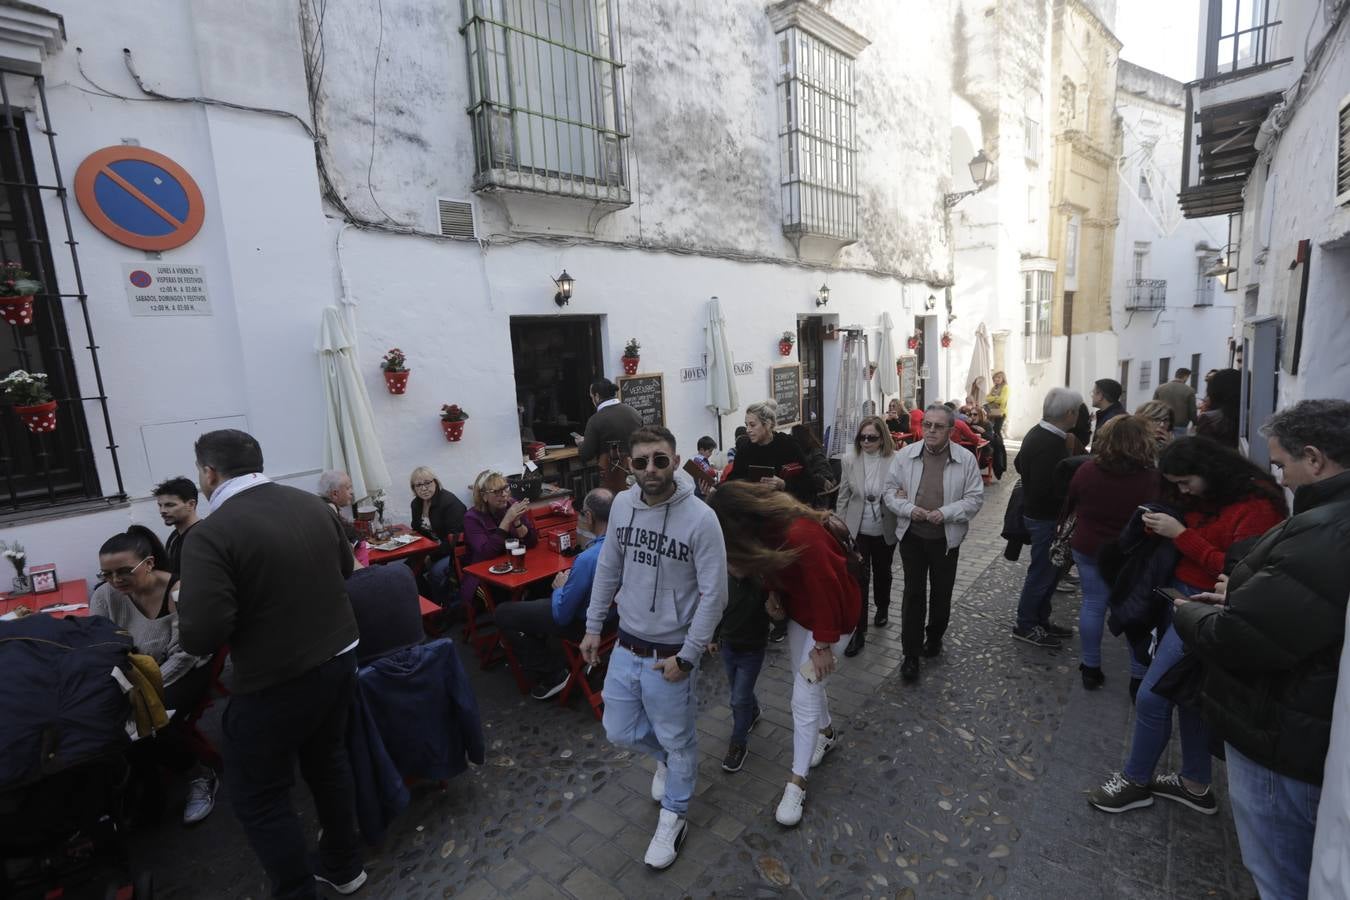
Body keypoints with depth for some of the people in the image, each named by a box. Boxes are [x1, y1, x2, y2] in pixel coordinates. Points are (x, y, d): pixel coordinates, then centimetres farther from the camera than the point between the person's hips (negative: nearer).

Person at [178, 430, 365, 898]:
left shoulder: (211, 534, -20)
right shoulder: (313, 504, -1)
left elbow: (200, 637, -22)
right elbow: (345, 567, 13)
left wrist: (187, 600, -1)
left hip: (275, 682, -7)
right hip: (339, 658, 7)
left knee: (259, 798, 15)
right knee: (327, 759, 25)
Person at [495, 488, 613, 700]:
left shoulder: (587, 559, -35)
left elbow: (561, 615, -22)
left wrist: (560, 587, -4)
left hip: (585, 623, -8)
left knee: (504, 614, 3)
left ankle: (553, 674, 9)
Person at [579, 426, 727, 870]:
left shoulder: (700, 518, -23)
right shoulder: (622, 504, -6)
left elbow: (714, 595, -17)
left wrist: (686, 656, -15)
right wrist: (593, 626, 8)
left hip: (669, 655, -5)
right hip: (625, 647, 5)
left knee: (677, 741, 16)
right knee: (619, 731, 20)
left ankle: (673, 818, 43)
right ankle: (665, 758, 52)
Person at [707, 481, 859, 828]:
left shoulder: (800, 536, -36)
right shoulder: (768, 530, -10)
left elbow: (826, 591, -29)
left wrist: (823, 644, -20)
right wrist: (777, 599, -14)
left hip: (831, 616, -8)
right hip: (800, 613, 8)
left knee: (804, 699, -3)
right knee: (807, 683, 20)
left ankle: (797, 782, 12)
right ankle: (827, 733, 47)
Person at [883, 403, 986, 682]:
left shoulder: (966, 459, -8)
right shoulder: (904, 455, -6)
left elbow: (975, 498, -5)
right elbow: (890, 490, 0)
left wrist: (945, 513, -19)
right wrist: (909, 509, -17)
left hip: (946, 538, 0)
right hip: (912, 536, 0)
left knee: (941, 593, 17)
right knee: (913, 593, 5)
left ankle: (934, 638, 41)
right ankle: (911, 653, 14)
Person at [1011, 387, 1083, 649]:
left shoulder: (1038, 433, 3)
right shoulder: (1051, 445, -27)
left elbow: (1019, 463, 17)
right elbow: (1047, 490, -30)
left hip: (1036, 512, 10)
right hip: (1045, 517, -10)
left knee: (1050, 569, 20)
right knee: (1042, 572, 5)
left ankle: (1041, 619, 34)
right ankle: (1025, 625, 19)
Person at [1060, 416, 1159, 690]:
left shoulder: (1086, 470, -8)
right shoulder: (1150, 479, -19)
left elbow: (1068, 505, 6)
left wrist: (1063, 527, 23)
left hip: (1087, 548, 3)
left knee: (1092, 604, 12)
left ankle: (1090, 667, 22)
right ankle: (1140, 675, 22)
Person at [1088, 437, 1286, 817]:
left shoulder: (1257, 505, -17)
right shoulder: (1202, 497, 7)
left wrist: (1181, 534, -21)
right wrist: (1163, 526, -5)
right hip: (1178, 593, 8)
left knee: (1151, 695, -2)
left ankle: (1135, 780, 18)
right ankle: (1195, 784, 34)